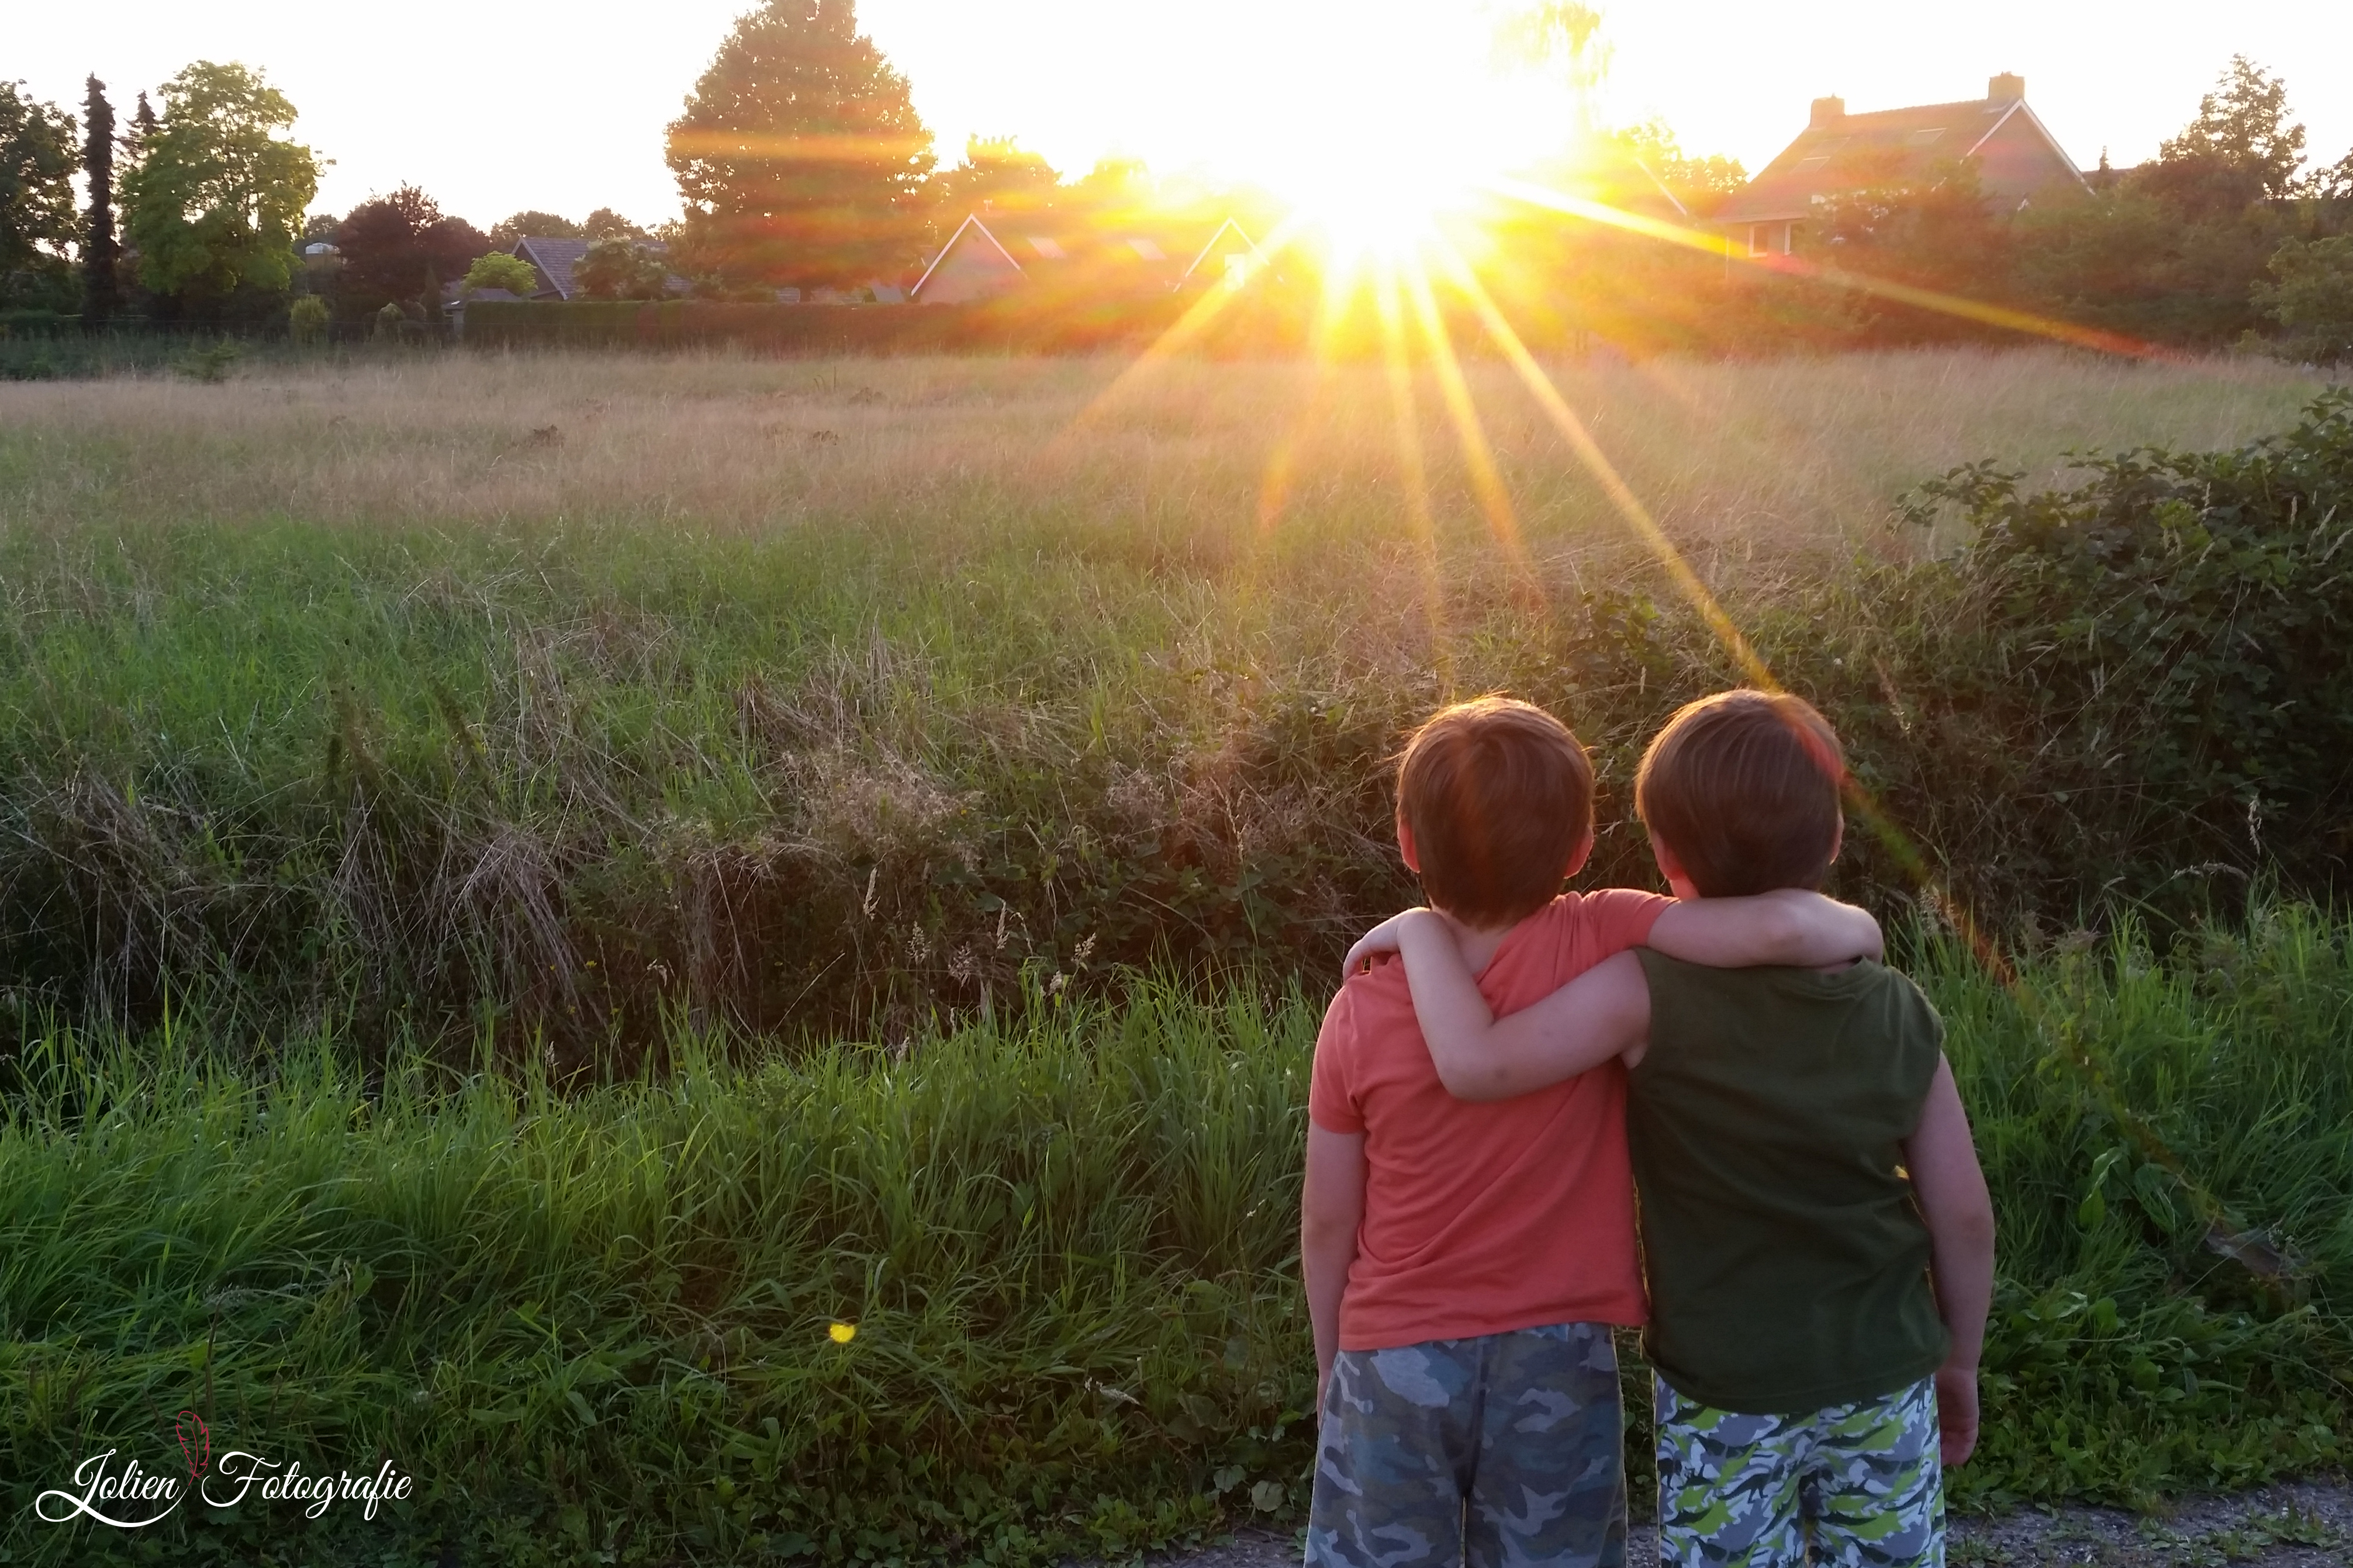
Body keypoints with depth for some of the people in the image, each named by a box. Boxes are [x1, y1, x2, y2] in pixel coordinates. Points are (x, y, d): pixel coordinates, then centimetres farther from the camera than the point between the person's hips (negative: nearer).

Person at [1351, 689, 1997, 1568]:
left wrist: (1423, 931, -14)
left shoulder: (1647, 994, -20)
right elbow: (1964, 1214, -1)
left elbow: (1475, 1066, -29)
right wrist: (1959, 1362, 14)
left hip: (1726, 1393, -3)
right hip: (1883, 1380, 3)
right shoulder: (1899, 1015, -6)